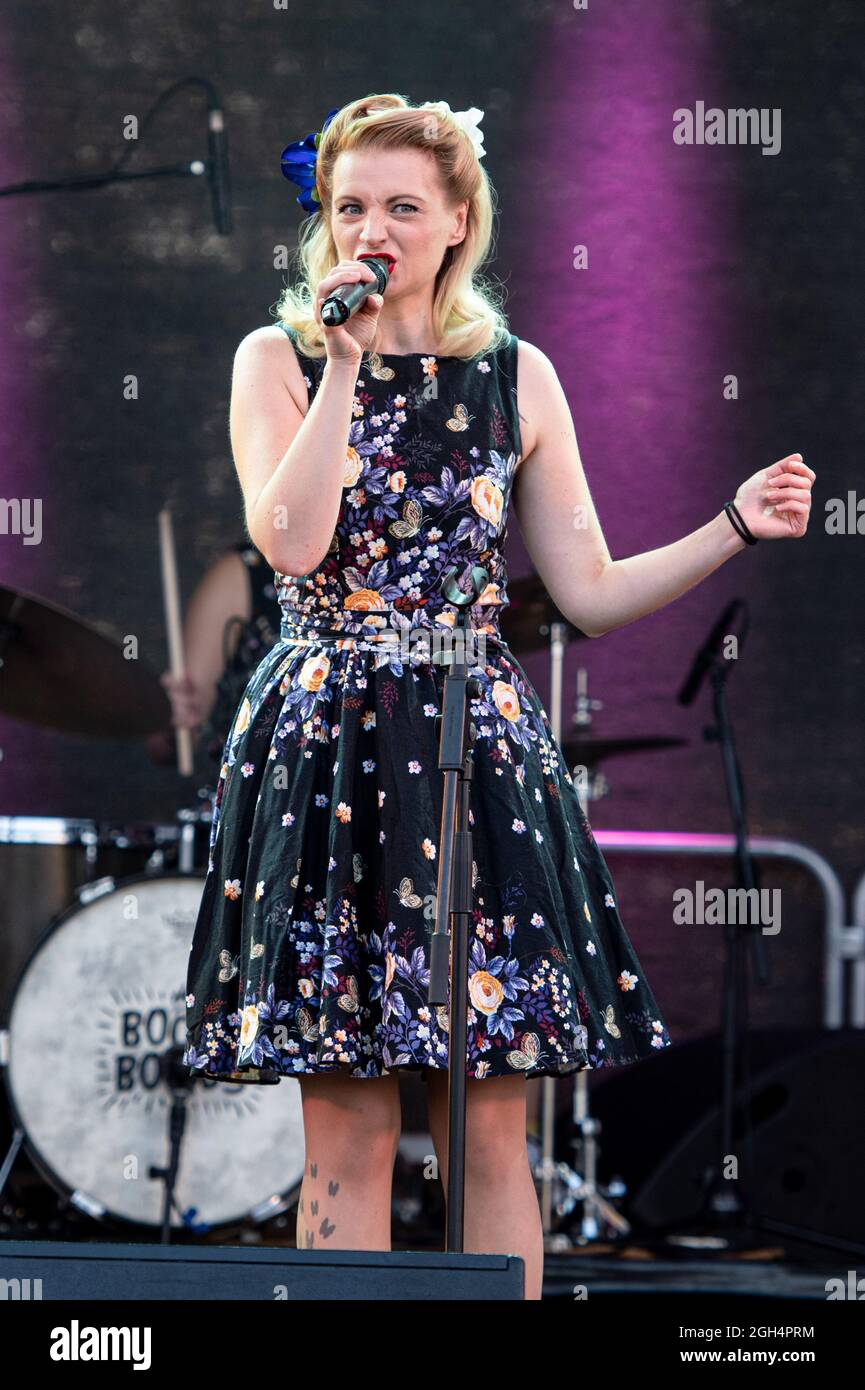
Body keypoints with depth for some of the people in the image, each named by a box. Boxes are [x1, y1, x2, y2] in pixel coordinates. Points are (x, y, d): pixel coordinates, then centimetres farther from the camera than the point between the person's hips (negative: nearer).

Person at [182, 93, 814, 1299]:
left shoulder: (516, 376, 9)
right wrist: (346, 361, -12)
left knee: (491, 1128, 0)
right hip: (326, 751, -1)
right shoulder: (278, 362, 4)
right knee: (346, 1130, -1)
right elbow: (291, 540, -13)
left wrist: (734, 529, -2)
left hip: (479, 750, 1)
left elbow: (593, 594, 9)